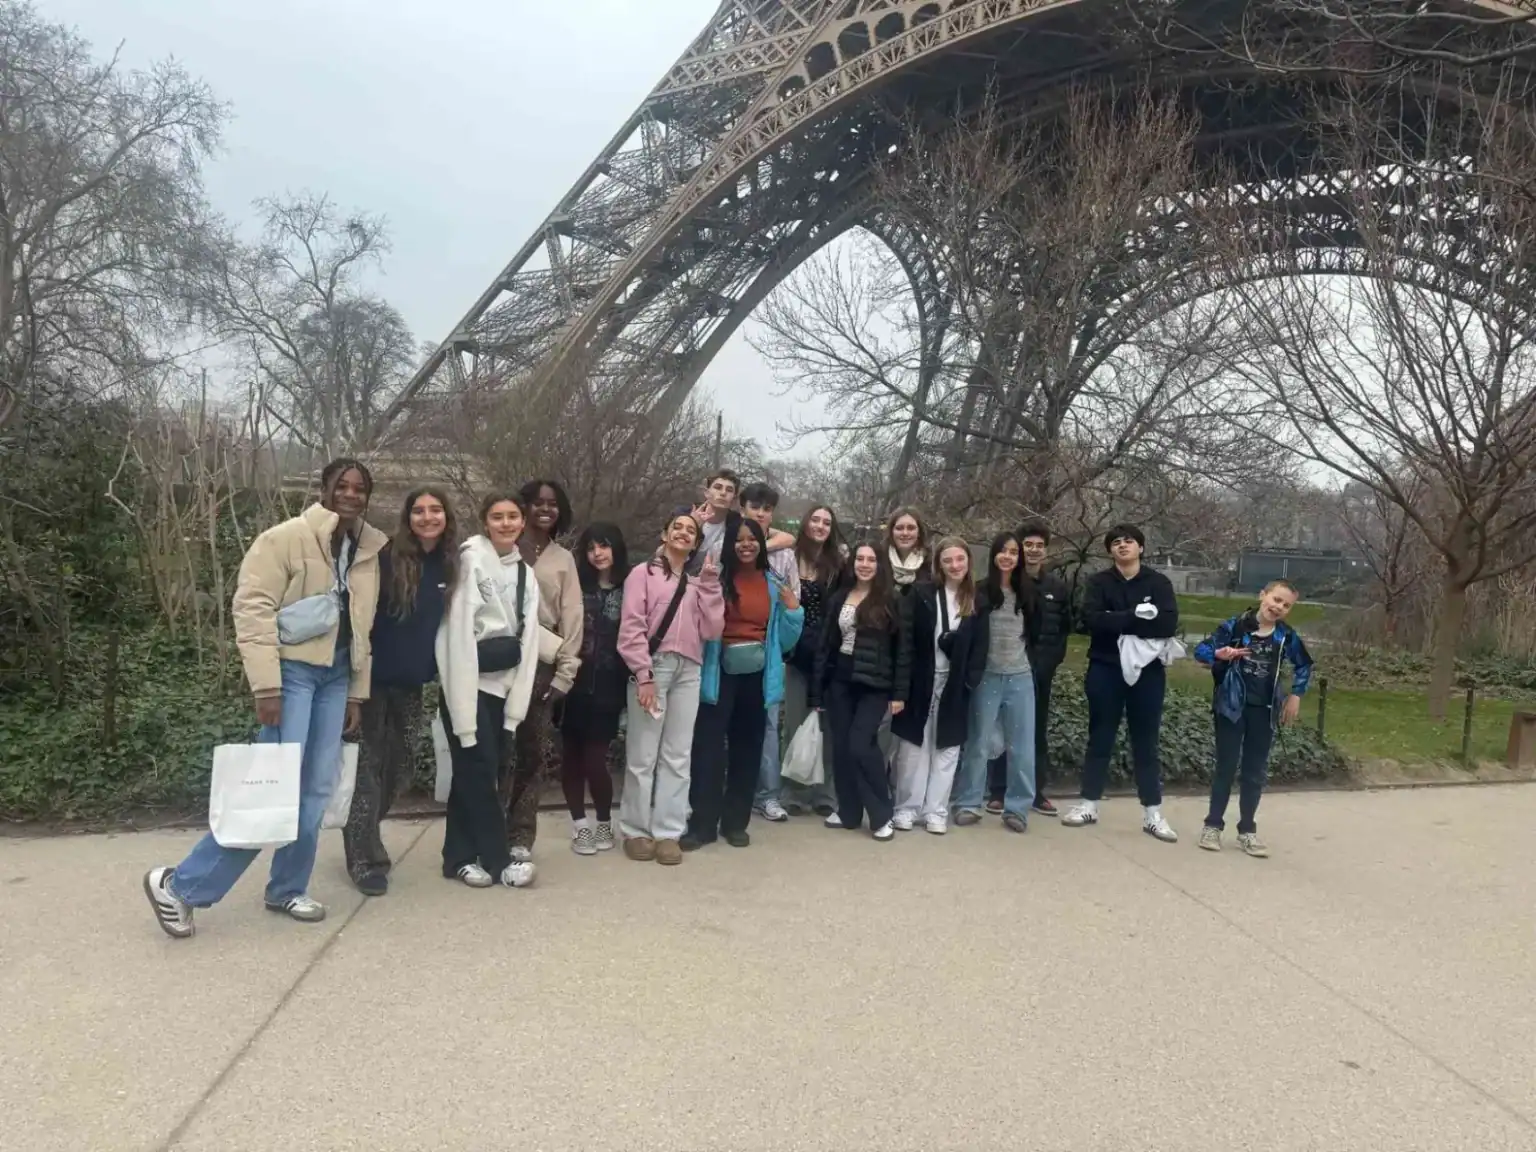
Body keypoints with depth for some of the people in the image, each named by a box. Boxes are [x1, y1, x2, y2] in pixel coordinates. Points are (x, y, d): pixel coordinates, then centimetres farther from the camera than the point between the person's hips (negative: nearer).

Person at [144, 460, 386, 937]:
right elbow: (252, 608, -14)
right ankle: (182, 884, 5)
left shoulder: (367, 552, 12)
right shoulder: (287, 538, -9)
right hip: (292, 670, -7)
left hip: (335, 675, 7)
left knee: (316, 789, 8)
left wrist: (357, 692, 15)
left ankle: (287, 889, 23)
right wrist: (266, 686, -19)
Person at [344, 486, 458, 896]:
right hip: (373, 678, -5)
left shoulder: (450, 566, 2)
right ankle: (366, 859, 10)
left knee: (400, 765, 14)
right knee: (368, 766, 1)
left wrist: (435, 667, 7)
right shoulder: (386, 559, -12)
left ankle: (363, 839, 34)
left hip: (412, 683, 5)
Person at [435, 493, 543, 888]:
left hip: (502, 685, 6)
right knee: (478, 770, -2)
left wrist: (517, 704, -1)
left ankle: (461, 857, 19)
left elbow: (529, 638, 6)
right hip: (468, 683, -6)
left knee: (479, 772, 9)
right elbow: (459, 632, -14)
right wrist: (464, 709, -17)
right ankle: (498, 858, 8)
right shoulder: (470, 560, -9)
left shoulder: (526, 573, 10)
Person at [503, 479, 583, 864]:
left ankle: (520, 838, 9)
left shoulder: (563, 559, 13)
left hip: (542, 663, 2)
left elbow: (571, 618, 9)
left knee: (534, 753, 2)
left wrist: (564, 674, 1)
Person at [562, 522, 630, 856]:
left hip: (607, 686, -2)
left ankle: (605, 822, 19)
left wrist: (630, 678, -5)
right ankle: (579, 825, 20)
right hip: (574, 683, 2)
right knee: (572, 756, 7)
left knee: (595, 759, -2)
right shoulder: (576, 586, 4)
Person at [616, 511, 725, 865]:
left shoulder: (699, 581, 19)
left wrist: (709, 584, 3)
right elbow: (631, 628, -4)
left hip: (688, 671, 4)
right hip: (653, 667, -4)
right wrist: (643, 674, -13)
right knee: (643, 754, -1)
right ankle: (636, 831, 10)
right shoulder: (644, 573, 6)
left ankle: (668, 832, 9)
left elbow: (711, 630, 8)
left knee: (677, 755, 4)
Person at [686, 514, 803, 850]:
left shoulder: (774, 584, 7)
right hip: (720, 672, -3)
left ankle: (735, 822, 23)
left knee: (747, 746, 11)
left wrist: (793, 610, -5)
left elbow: (783, 639, 10)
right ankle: (702, 824, 7)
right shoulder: (717, 577, -5)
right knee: (709, 745, -4)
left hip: (757, 675, 4)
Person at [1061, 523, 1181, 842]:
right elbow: (1091, 619, -15)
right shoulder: (1098, 582, 2)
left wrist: (1117, 622, -17)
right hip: (1106, 670, 0)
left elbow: (1169, 624, -14)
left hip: (1147, 671, 0)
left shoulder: (1159, 583, 2)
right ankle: (1089, 804, 18)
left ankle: (1153, 813, 14)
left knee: (1146, 742, 7)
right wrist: (1137, 617, -20)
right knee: (1100, 738, 8)